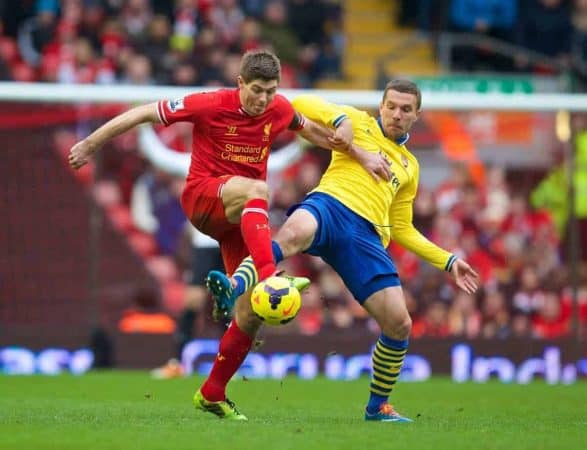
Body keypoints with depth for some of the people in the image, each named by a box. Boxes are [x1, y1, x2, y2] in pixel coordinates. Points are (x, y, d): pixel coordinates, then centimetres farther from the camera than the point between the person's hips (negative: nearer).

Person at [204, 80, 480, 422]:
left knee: (400, 325, -6)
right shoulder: (358, 122, 22)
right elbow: (299, 106, 18)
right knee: (294, 234, -43)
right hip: (331, 204, -4)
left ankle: (378, 406, 16)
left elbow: (402, 230, 34)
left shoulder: (409, 166, 33)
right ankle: (235, 288, -67)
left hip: (367, 236, 4)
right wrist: (339, 119, 2)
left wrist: (448, 261, 29)